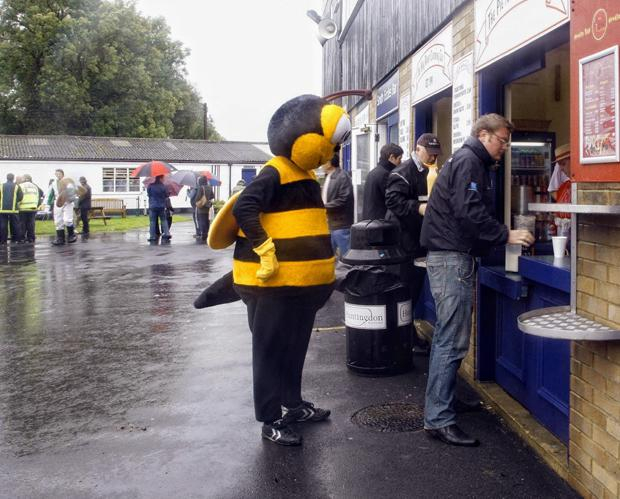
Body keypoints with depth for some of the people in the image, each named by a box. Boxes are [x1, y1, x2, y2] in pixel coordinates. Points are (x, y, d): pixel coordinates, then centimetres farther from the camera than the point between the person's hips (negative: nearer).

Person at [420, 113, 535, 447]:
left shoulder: (472, 162, 22)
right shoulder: (469, 161, -11)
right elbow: (469, 212, -22)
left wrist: (501, 237, 14)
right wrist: (506, 235, -17)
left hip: (452, 255, 11)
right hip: (451, 257, -11)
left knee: (447, 335, 18)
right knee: (452, 340, -11)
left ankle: (441, 401, 30)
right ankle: (439, 420, -8)